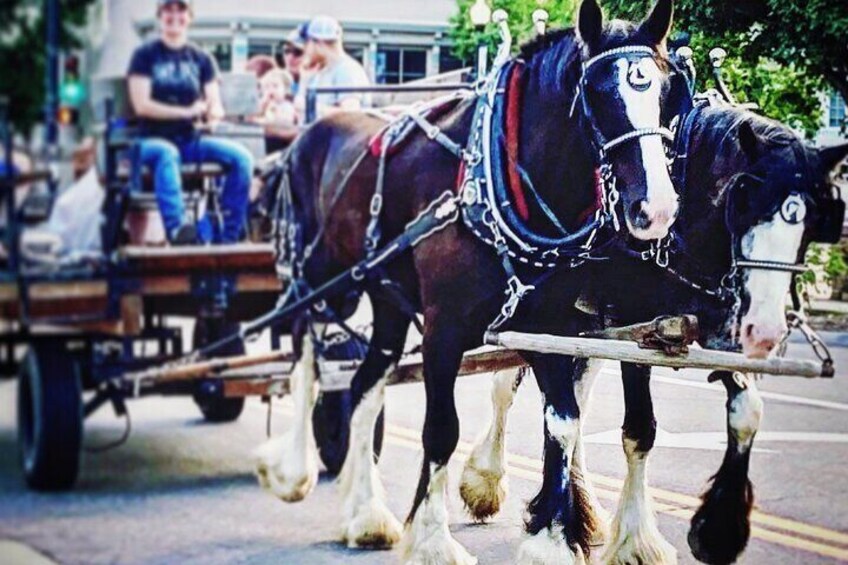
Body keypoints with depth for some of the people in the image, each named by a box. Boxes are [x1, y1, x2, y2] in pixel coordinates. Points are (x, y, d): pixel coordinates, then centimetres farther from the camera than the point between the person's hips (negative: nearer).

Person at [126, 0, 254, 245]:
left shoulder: (201, 59, 13)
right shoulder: (145, 55, 3)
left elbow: (215, 105, 7)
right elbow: (141, 105, -8)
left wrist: (213, 113, -19)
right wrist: (187, 111, -14)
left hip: (191, 139, 4)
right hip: (154, 139, -4)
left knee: (241, 157, -21)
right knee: (166, 154, -40)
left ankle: (229, 237, -21)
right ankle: (176, 228, -57)